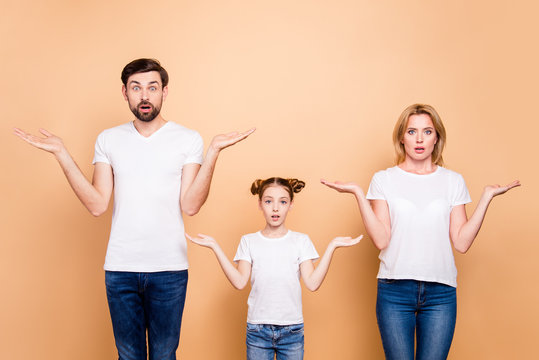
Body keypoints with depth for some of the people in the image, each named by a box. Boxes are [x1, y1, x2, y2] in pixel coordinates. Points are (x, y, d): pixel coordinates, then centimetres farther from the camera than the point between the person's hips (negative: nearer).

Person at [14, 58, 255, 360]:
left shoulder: (188, 139, 0)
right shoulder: (108, 140, 7)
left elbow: (190, 205, -8)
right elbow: (97, 205, -1)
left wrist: (214, 152, -17)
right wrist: (61, 154, -6)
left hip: (169, 267, -2)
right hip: (120, 267, 2)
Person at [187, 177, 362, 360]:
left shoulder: (301, 241, 4)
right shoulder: (249, 241, 6)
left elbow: (312, 283, -5)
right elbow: (239, 282, -6)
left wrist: (332, 246, -10)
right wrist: (214, 246, -8)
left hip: (292, 330, 0)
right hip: (257, 329, 0)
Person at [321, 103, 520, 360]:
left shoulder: (453, 181, 9)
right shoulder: (384, 180, 5)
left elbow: (461, 242, 1)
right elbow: (381, 240, -6)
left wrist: (487, 196, -2)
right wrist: (358, 194, -11)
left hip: (440, 291, 1)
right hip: (395, 290, -1)